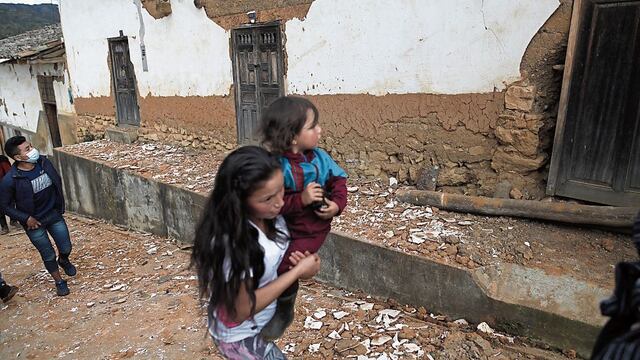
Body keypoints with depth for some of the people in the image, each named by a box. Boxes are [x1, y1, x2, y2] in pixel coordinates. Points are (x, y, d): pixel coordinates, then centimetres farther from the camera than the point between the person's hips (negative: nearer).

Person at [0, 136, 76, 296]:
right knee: (49, 255, 8)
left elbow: (57, 181, 7)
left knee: (66, 248, 14)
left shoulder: (44, 162, -12)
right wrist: (26, 219, -15)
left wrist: (60, 204, 9)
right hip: (34, 222, -3)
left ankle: (63, 261, 49)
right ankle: (59, 282, 32)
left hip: (54, 214, 4)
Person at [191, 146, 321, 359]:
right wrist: (297, 271, -27)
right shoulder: (231, 242, -38)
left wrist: (295, 261, -18)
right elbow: (241, 309, -28)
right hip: (240, 335, -7)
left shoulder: (270, 216, -18)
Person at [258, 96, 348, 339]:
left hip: (311, 228, 0)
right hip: (283, 226, 1)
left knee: (283, 268, -13)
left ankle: (284, 311, 17)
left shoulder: (319, 157, -8)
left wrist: (336, 204, -13)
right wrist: (301, 199, -31)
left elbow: (338, 180, 4)